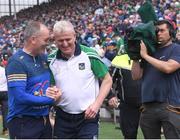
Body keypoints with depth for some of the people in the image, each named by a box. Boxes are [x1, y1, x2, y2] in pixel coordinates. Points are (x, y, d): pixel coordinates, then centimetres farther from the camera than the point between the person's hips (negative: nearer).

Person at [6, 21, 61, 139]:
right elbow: (20, 97, -23)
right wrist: (51, 100, -15)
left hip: (44, 120, 8)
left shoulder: (43, 58, 8)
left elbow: (50, 81, 22)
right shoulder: (17, 62, -16)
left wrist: (54, 90, -3)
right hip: (23, 123, -8)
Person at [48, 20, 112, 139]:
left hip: (88, 117, -3)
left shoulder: (89, 55, -8)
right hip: (62, 118, 3)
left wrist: (96, 104, -11)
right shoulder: (51, 60, 1)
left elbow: (107, 80, -1)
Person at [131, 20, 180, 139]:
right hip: (148, 105, 6)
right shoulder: (150, 50, 17)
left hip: (170, 106, -6)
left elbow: (168, 68, -17)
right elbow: (136, 76, 13)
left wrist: (145, 56, -9)